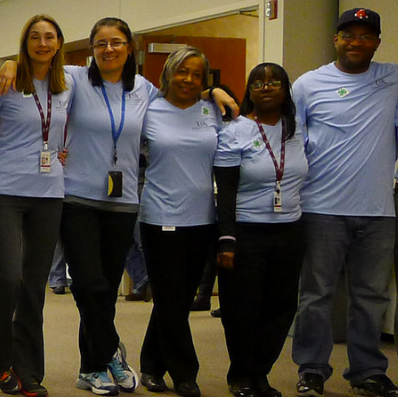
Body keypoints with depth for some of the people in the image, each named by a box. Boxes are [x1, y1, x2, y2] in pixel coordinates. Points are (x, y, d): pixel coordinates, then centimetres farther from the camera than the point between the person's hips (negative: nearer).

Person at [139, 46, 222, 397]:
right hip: (162, 218, -3)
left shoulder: (212, 112, 7)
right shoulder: (150, 112, 0)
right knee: (170, 299, -2)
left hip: (201, 219, 3)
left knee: (181, 299, 10)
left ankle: (153, 366, 24)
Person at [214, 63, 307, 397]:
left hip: (289, 233, 4)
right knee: (242, 310, 1)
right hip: (246, 233, -4)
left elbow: (303, 178, 19)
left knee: (282, 306, 6)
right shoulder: (235, 133, -4)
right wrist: (226, 241, -13)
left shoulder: (297, 131, 8)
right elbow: (226, 191, -8)